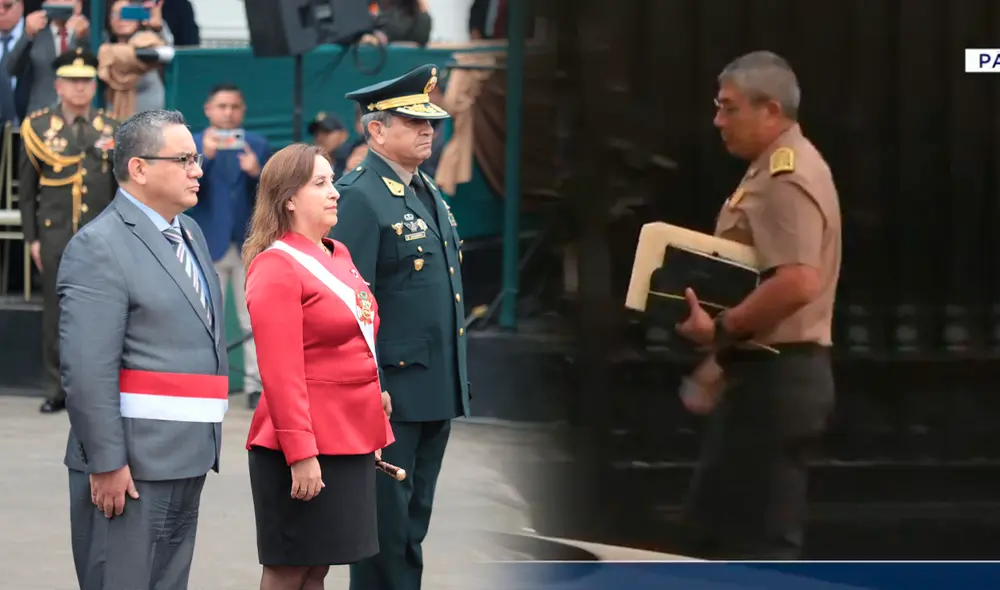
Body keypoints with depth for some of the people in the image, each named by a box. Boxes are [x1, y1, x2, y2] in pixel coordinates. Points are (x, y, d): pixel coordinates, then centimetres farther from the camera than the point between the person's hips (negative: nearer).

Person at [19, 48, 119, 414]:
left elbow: (122, 188, 11)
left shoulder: (111, 130, 8)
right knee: (56, 313, 1)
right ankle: (58, 390, 8)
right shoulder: (38, 127, 3)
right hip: (55, 234, -1)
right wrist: (32, 238, 0)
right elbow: (27, 189, 5)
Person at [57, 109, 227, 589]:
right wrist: (106, 463, -21)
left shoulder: (190, 235, 16)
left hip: (187, 459, 9)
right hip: (132, 464, -9)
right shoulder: (99, 247, -13)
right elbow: (86, 369, -19)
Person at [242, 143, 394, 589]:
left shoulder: (337, 255, 13)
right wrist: (301, 454, -21)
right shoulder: (275, 268, -13)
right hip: (305, 446, -8)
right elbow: (280, 373, -18)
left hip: (350, 439, 8)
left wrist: (375, 432, 17)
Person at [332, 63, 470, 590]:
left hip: (437, 390, 9)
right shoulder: (361, 197, -14)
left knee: (414, 520, 14)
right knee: (387, 521, -1)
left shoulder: (427, 192, 15)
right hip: (392, 389, -9)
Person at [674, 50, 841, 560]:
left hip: (774, 377, -11)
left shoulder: (786, 178, -18)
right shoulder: (774, 171, 16)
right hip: (767, 371, 11)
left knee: (758, 530, -7)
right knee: (716, 515, 14)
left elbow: (797, 283, -30)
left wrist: (722, 330, -21)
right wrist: (727, 356, 24)